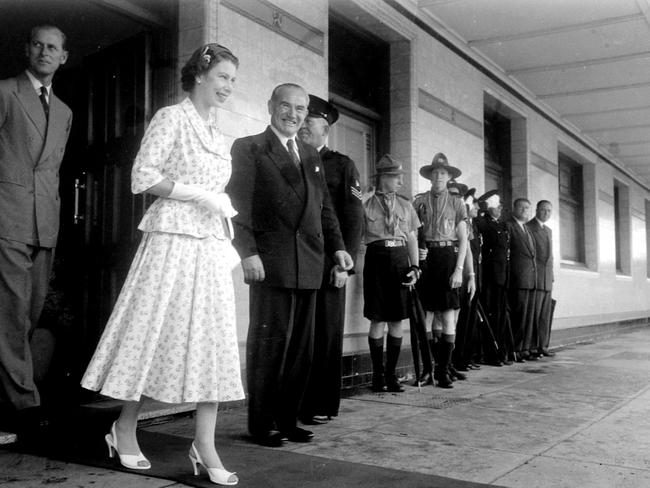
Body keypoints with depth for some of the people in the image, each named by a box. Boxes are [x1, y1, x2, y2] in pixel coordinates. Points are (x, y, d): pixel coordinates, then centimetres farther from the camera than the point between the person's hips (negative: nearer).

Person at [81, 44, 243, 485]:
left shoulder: (217, 133, 18)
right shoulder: (172, 118, -3)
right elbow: (144, 177, -10)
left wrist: (221, 206, 8)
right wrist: (200, 195, -13)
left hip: (211, 244, 7)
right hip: (173, 239, -7)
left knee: (212, 340, 0)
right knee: (155, 331, 0)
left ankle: (205, 446, 3)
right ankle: (125, 429, 20)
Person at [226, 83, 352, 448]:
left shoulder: (311, 156, 21)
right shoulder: (248, 148, 2)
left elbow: (325, 207, 22)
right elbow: (238, 204, -6)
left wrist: (337, 246, 9)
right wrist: (248, 252, -15)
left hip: (308, 264, 6)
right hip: (270, 263, -6)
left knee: (301, 345, 8)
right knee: (269, 340, -2)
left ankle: (288, 419, 19)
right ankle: (262, 424, 10)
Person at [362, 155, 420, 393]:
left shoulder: (405, 204, 13)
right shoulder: (365, 203, 1)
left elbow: (412, 238, 13)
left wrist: (415, 267, 4)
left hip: (400, 260, 4)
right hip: (377, 258, -4)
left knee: (397, 320, 5)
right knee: (377, 319, -1)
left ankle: (391, 374, 15)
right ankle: (378, 374, 11)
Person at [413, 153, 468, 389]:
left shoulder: (456, 203, 9)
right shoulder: (420, 201, 9)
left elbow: (463, 239, 4)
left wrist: (459, 269, -4)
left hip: (449, 258, 0)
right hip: (426, 257, 0)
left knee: (448, 319, -6)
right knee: (427, 316, 3)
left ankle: (443, 371, 1)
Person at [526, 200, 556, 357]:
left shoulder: (548, 231, 21)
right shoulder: (527, 227, -5)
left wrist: (551, 276, 16)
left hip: (547, 280, 7)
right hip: (534, 278, -7)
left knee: (545, 315, 7)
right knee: (533, 314, -6)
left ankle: (542, 346, 11)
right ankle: (531, 347, -3)